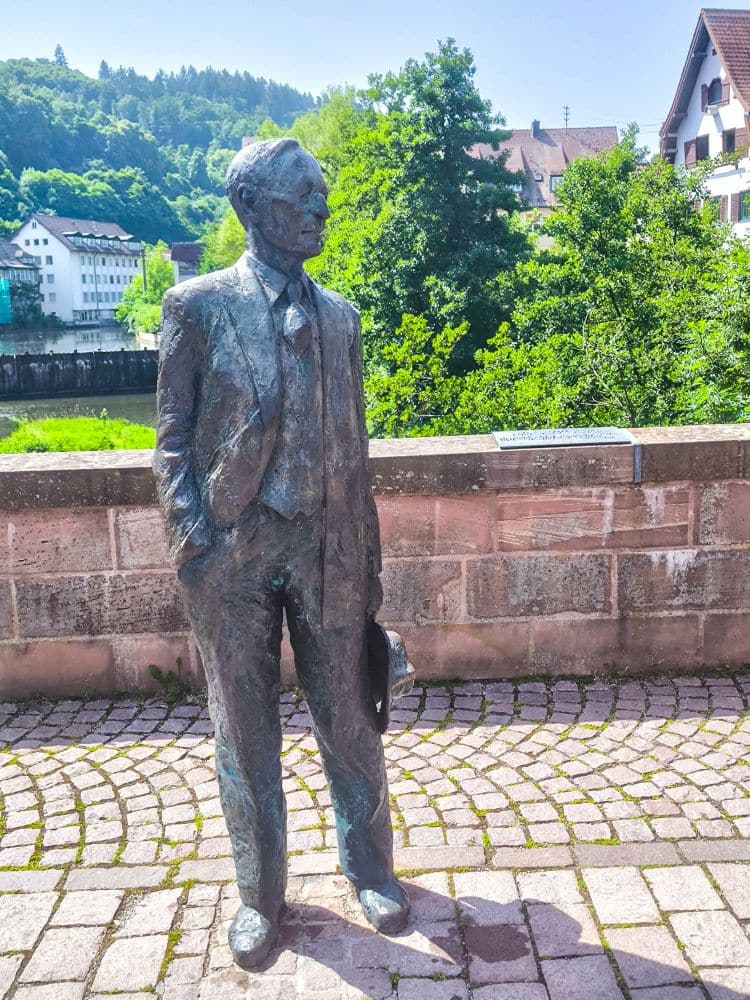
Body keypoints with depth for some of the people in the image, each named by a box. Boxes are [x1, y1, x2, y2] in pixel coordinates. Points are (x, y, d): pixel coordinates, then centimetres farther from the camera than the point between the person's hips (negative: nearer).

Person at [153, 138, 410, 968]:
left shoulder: (338, 315, 10)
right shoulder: (198, 306, 0)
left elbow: (353, 446, 11)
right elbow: (173, 436, 1)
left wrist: (367, 562, 9)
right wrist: (193, 536, -11)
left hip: (326, 547, 3)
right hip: (232, 551, -2)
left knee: (347, 717, 11)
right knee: (244, 728, 10)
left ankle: (369, 868, 33)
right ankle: (259, 893, 28)